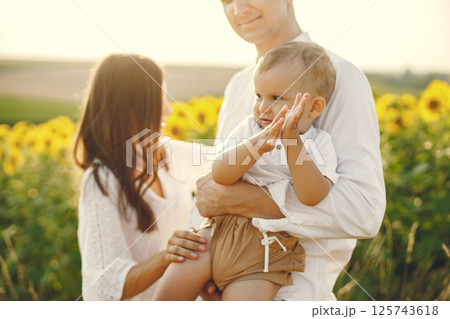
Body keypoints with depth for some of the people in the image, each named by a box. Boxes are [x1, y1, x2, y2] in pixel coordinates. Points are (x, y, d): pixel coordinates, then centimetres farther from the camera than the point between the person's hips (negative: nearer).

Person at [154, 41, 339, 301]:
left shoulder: (319, 144, -3)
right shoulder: (250, 129, 5)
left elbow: (312, 197, -20)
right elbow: (219, 175, -9)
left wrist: (291, 142, -28)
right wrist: (259, 143, -24)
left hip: (267, 247, -3)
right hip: (221, 228, 3)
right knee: (168, 293, -2)